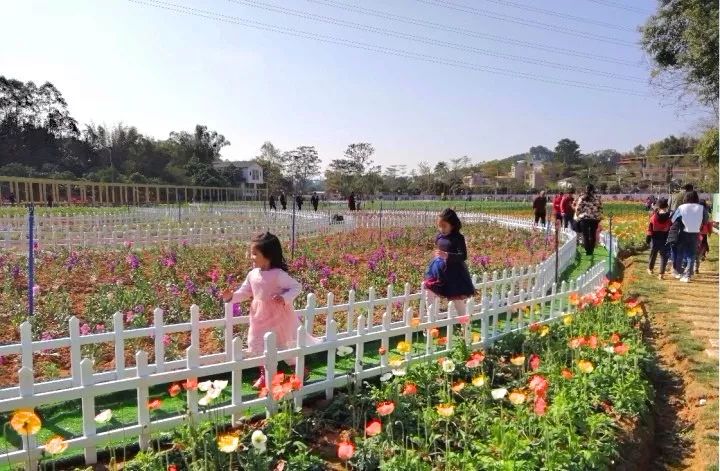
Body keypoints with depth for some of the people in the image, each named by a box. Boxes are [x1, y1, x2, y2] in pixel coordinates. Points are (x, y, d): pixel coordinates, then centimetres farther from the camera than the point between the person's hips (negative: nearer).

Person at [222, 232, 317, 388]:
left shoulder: (279, 274, -20)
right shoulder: (252, 274, -1)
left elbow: (297, 287, -15)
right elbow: (244, 292, 8)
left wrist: (285, 298, -30)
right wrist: (231, 297, -8)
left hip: (278, 316, -6)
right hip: (260, 317, 6)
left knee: (287, 344, 8)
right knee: (260, 345, 14)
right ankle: (265, 374, 33)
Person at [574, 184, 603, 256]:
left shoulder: (582, 197, -3)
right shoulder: (597, 197, 2)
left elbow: (578, 208, -1)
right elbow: (600, 208, 5)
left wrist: (577, 217, 10)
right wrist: (600, 217, 15)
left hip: (584, 218, -2)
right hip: (595, 218, 2)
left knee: (585, 235, 3)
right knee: (593, 235, 11)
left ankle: (587, 251, 1)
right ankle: (591, 251, 14)